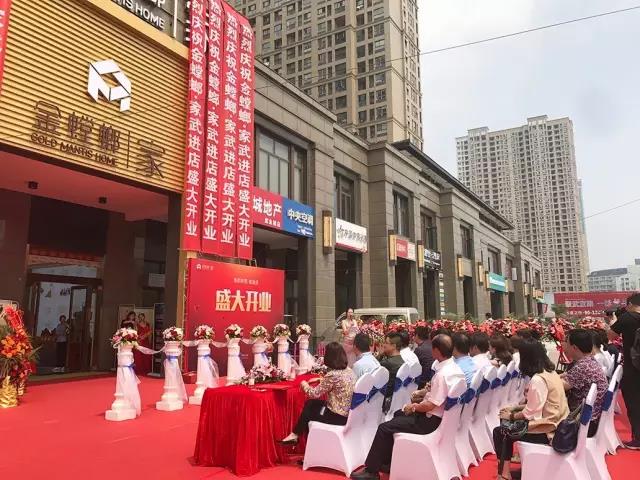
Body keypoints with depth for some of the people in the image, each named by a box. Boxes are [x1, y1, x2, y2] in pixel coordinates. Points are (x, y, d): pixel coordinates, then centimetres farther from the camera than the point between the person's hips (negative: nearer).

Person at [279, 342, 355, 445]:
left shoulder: (333, 375, -24)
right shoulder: (349, 371, 1)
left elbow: (314, 394, -15)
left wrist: (304, 384, 3)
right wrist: (320, 380, 22)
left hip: (337, 416, -8)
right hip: (347, 413, 8)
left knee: (306, 413, 15)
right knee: (310, 403, 18)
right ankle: (296, 435, 24)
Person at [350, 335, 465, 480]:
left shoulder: (442, 374, -28)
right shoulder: (455, 368, 1)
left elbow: (430, 405, -25)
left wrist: (413, 407, -9)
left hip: (432, 421, -10)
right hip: (441, 414, 10)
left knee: (384, 427, -7)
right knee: (398, 415, 25)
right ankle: (387, 460, 29)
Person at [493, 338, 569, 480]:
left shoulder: (537, 380, -24)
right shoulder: (550, 372, 4)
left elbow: (530, 414, -19)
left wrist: (511, 416, -3)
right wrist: (515, 408, 12)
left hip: (547, 430, -9)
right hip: (557, 424, 9)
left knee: (500, 432, 1)